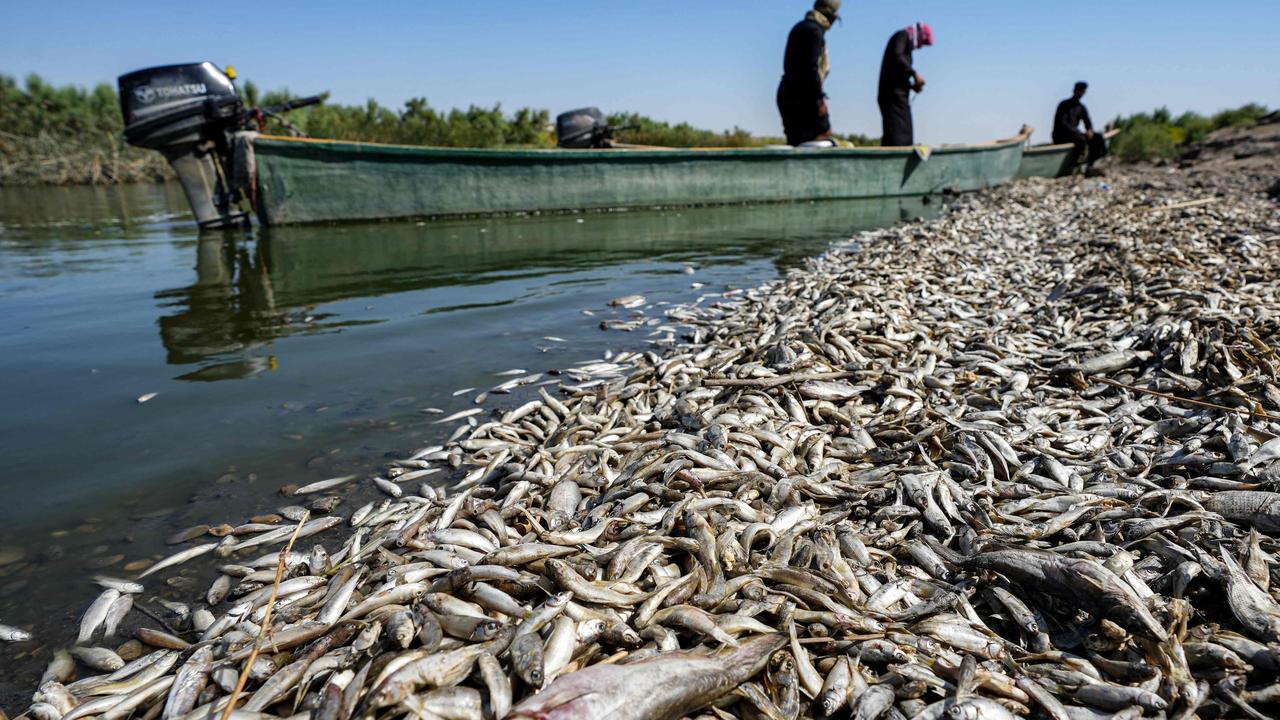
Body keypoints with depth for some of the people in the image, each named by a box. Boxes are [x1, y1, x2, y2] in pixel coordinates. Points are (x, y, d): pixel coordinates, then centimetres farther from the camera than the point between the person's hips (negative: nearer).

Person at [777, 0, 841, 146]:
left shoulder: (800, 27, 20)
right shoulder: (814, 31, -10)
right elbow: (811, 67, -19)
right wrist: (820, 98, -19)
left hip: (787, 92, 10)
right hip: (803, 94, -10)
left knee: (795, 141, 9)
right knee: (823, 134, -8)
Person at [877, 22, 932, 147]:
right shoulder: (903, 36, 5)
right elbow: (896, 57, -16)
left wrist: (912, 86, 10)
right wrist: (914, 73, -12)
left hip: (896, 95, 9)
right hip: (894, 94, -9)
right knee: (898, 137, -18)